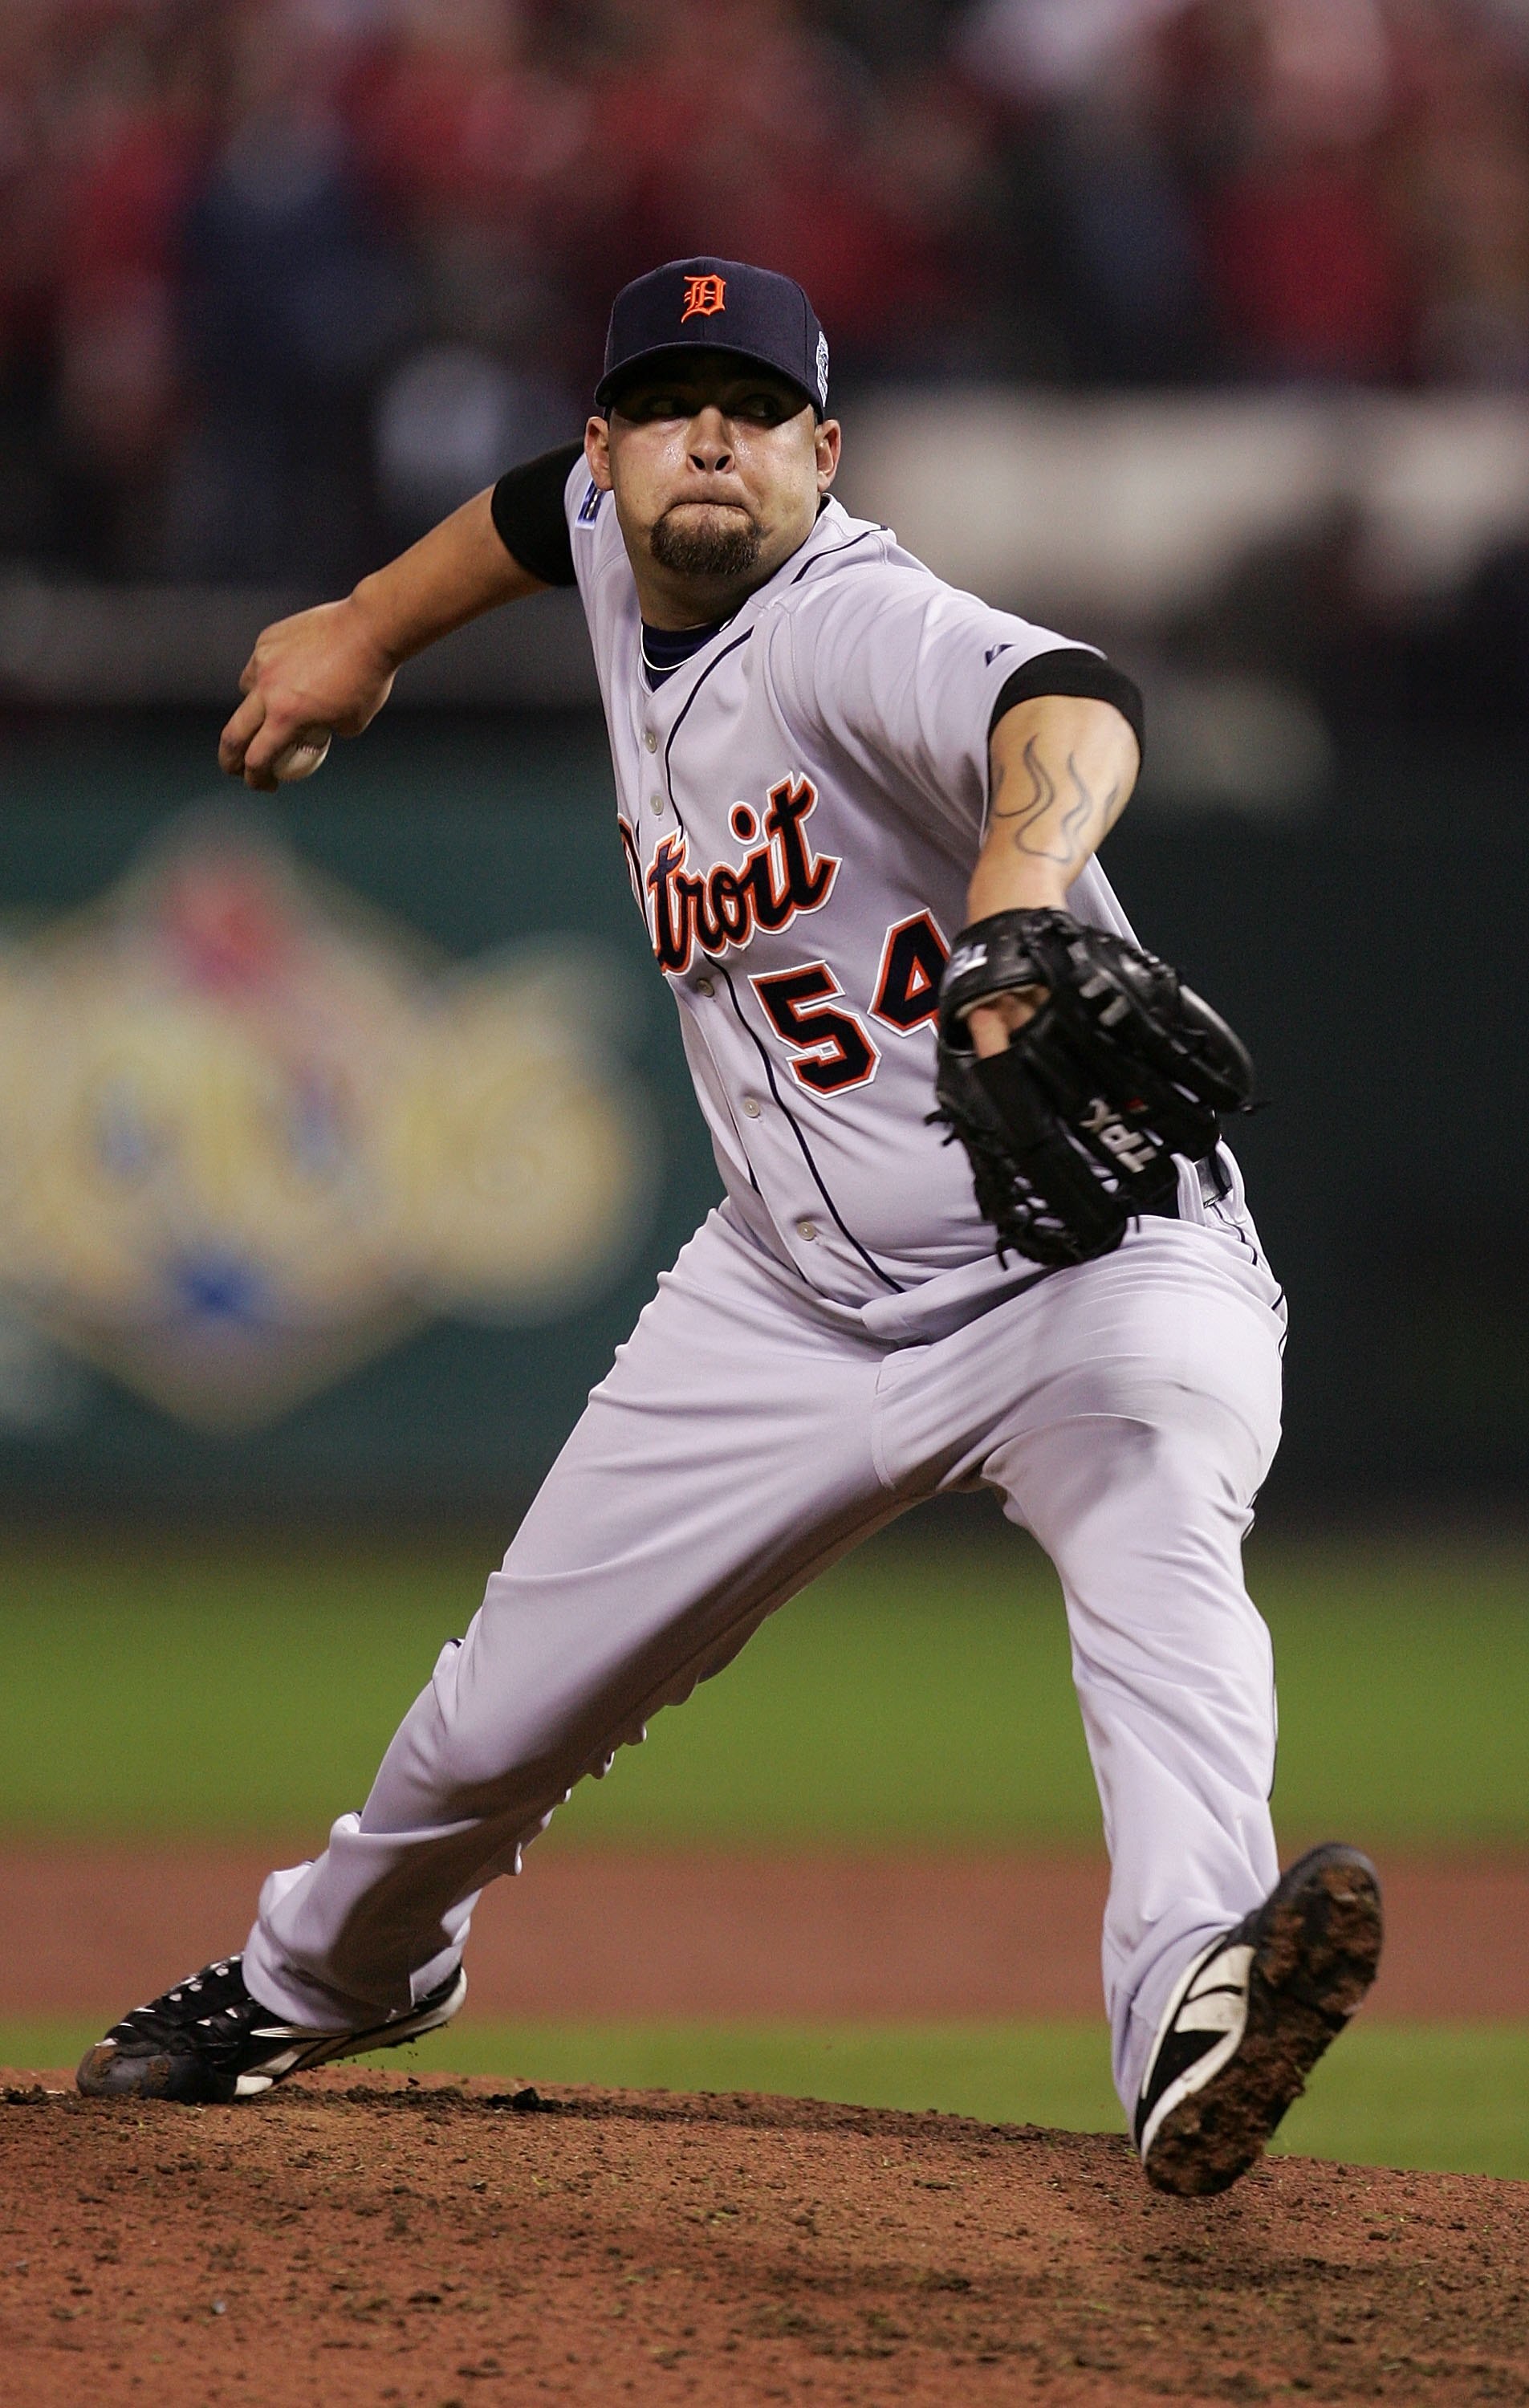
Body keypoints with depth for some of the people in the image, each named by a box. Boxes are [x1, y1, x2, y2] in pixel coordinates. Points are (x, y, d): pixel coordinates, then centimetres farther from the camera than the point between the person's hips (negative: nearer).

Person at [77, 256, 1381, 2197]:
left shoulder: (847, 628, -26)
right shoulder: (622, 553, -2)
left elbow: (1066, 703, -48)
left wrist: (1018, 888, -69)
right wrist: (372, 624, 38)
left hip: (1088, 1259, -7)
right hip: (795, 1294, 7)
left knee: (1154, 1523, -39)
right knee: (499, 1723, 11)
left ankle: (1191, 1993, -63)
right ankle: (324, 1975, 43)